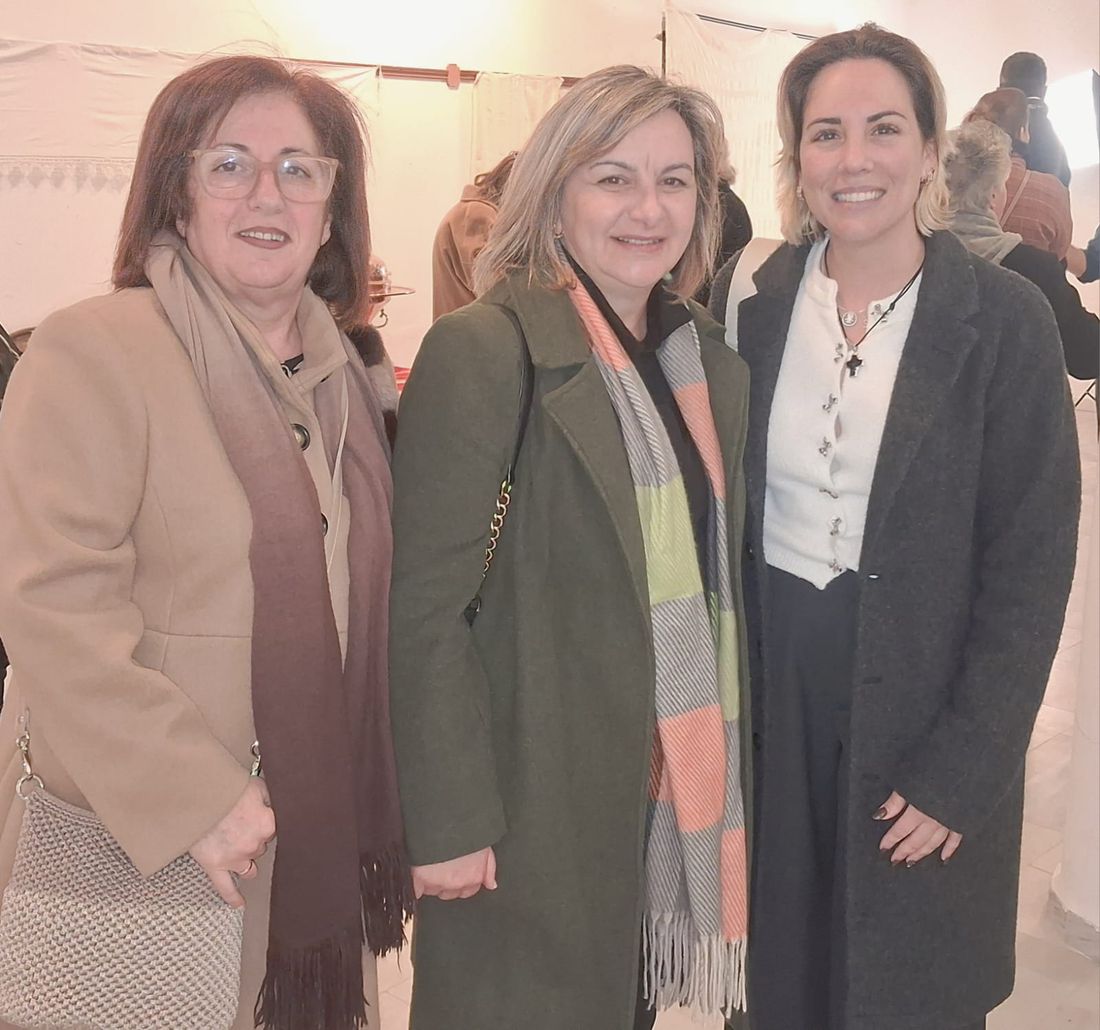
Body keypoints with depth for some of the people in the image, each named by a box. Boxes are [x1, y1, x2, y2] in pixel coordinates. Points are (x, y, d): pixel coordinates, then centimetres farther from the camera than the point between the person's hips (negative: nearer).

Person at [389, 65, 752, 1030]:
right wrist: (448, 824, -18)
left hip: (679, 782, 6)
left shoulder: (711, 357, 6)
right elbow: (426, 607, -17)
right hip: (533, 796, -6)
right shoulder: (483, 350, -16)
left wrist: (732, 754, 11)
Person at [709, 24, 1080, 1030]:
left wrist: (964, 769, -13)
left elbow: (1032, 562, -9)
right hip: (770, 695, 3)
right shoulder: (745, 302, 0)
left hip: (928, 712, -2)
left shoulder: (1005, 320, -9)